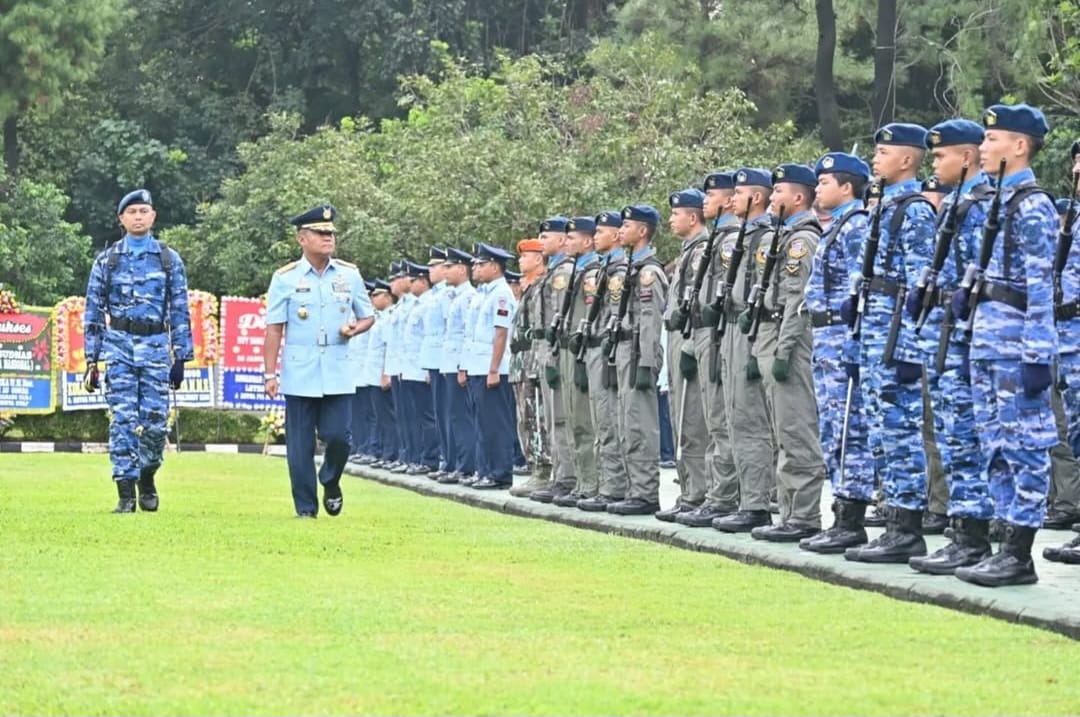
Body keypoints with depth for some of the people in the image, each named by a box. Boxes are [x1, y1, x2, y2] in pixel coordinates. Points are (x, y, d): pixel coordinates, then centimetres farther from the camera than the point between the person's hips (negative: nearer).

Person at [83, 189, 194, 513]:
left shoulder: (170, 260, 7)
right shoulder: (106, 261, 7)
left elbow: (180, 312, 8)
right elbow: (93, 313, 8)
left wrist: (181, 358, 4)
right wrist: (91, 360, 3)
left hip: (156, 348, 0)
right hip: (118, 347, 0)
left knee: (156, 422, -2)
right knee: (122, 420, -6)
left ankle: (147, 478, 23)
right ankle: (126, 492, -3)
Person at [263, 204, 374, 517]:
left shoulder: (350, 275, 7)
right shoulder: (285, 278, 0)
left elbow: (368, 316, 16)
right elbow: (274, 329, 0)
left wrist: (355, 328, -8)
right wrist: (270, 374, -4)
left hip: (338, 374, 1)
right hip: (299, 374, -1)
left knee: (338, 436, -6)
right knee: (300, 445, 1)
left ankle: (331, 483, 24)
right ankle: (305, 507, 12)